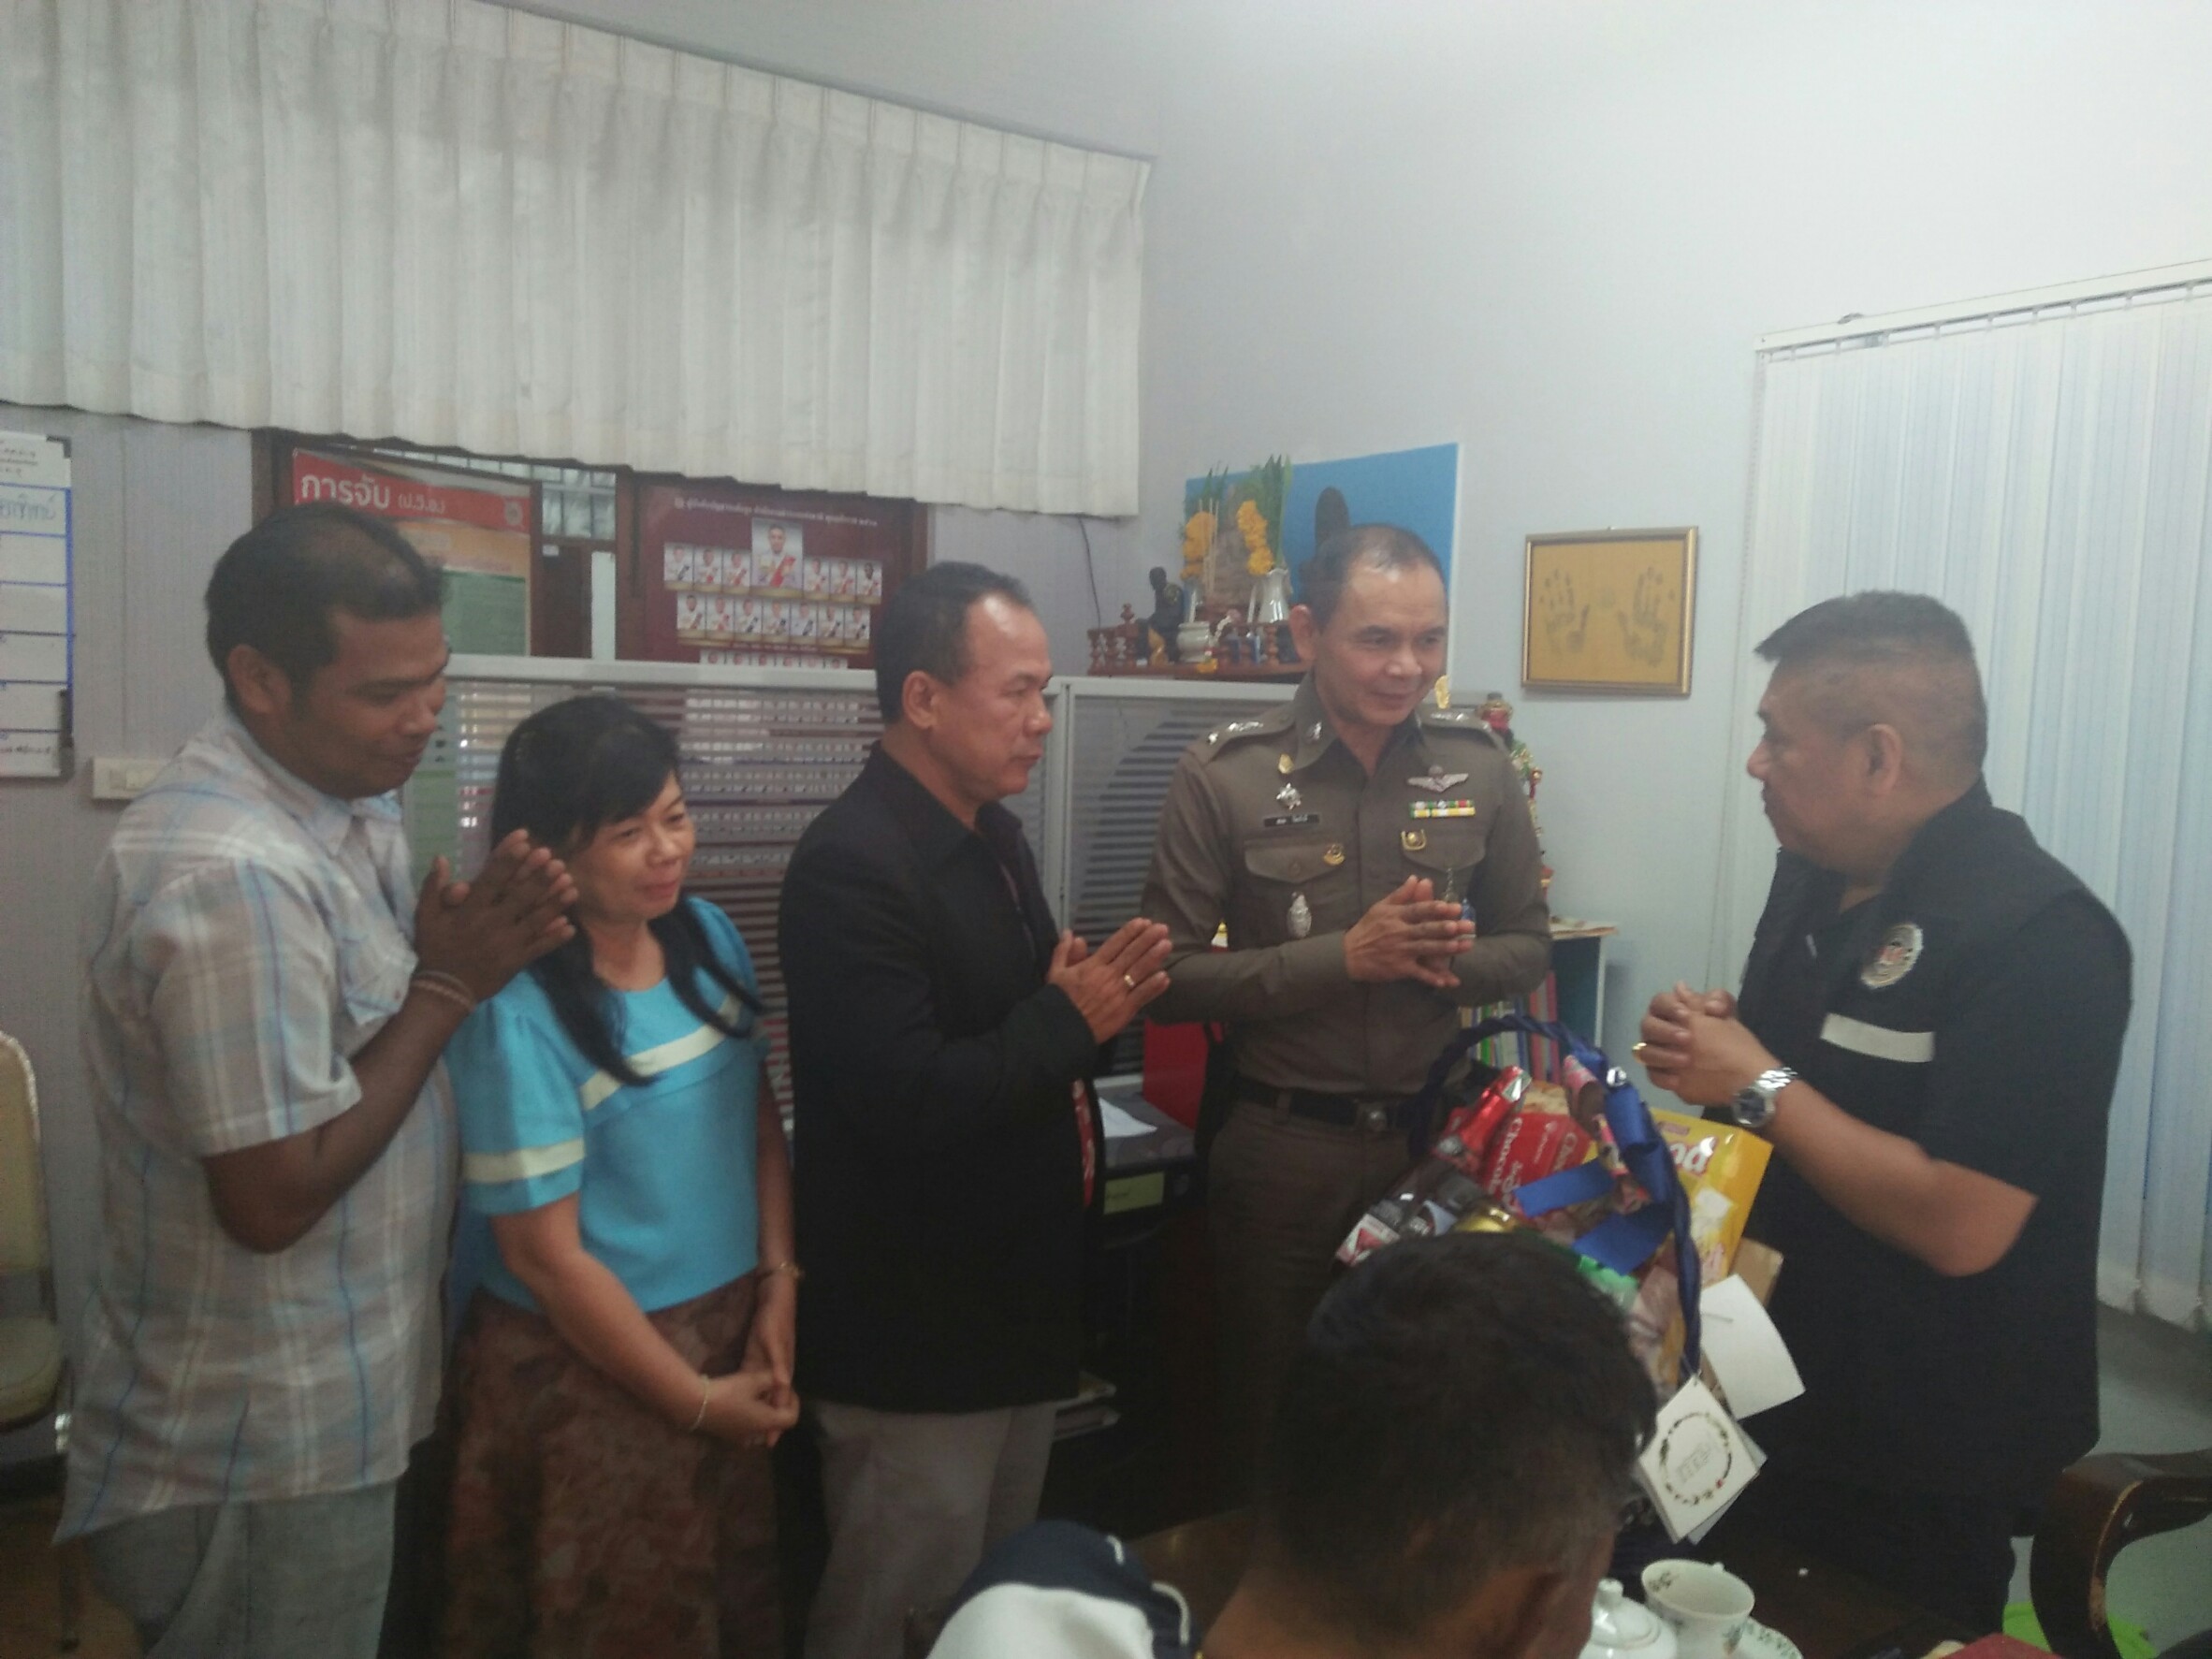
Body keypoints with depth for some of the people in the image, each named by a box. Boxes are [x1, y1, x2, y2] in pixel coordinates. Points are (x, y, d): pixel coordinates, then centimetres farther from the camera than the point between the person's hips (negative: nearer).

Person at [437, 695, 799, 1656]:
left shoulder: (708, 936, -3)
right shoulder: (518, 1014, -21)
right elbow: (543, 1255, -18)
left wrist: (780, 1284, -5)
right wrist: (696, 1399, -12)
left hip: (730, 1329, 6)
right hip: (591, 1365, -6)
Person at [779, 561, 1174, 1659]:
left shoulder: (993, 834, 8)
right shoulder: (851, 866, -22)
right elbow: (907, 1104, -28)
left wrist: (1094, 1009, -2)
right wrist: (1069, 1022, -19)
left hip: (1015, 1301, 9)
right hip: (914, 1330, -9)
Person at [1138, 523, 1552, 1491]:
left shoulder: (1477, 764, 0)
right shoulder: (1225, 776, -10)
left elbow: (1529, 947, 7)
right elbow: (1169, 978, -12)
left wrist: (1450, 962, -15)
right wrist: (1346, 956, -21)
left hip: (1436, 1139, 3)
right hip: (1282, 1149, -2)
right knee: (1272, 1427, 15)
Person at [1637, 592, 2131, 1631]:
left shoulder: (2039, 938, -24)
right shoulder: (1814, 874, 3)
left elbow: (1959, 1226, -31)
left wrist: (1760, 1085, -22)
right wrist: (1708, 1047, -5)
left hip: (1925, 1459, -8)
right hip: (1774, 1393, 8)